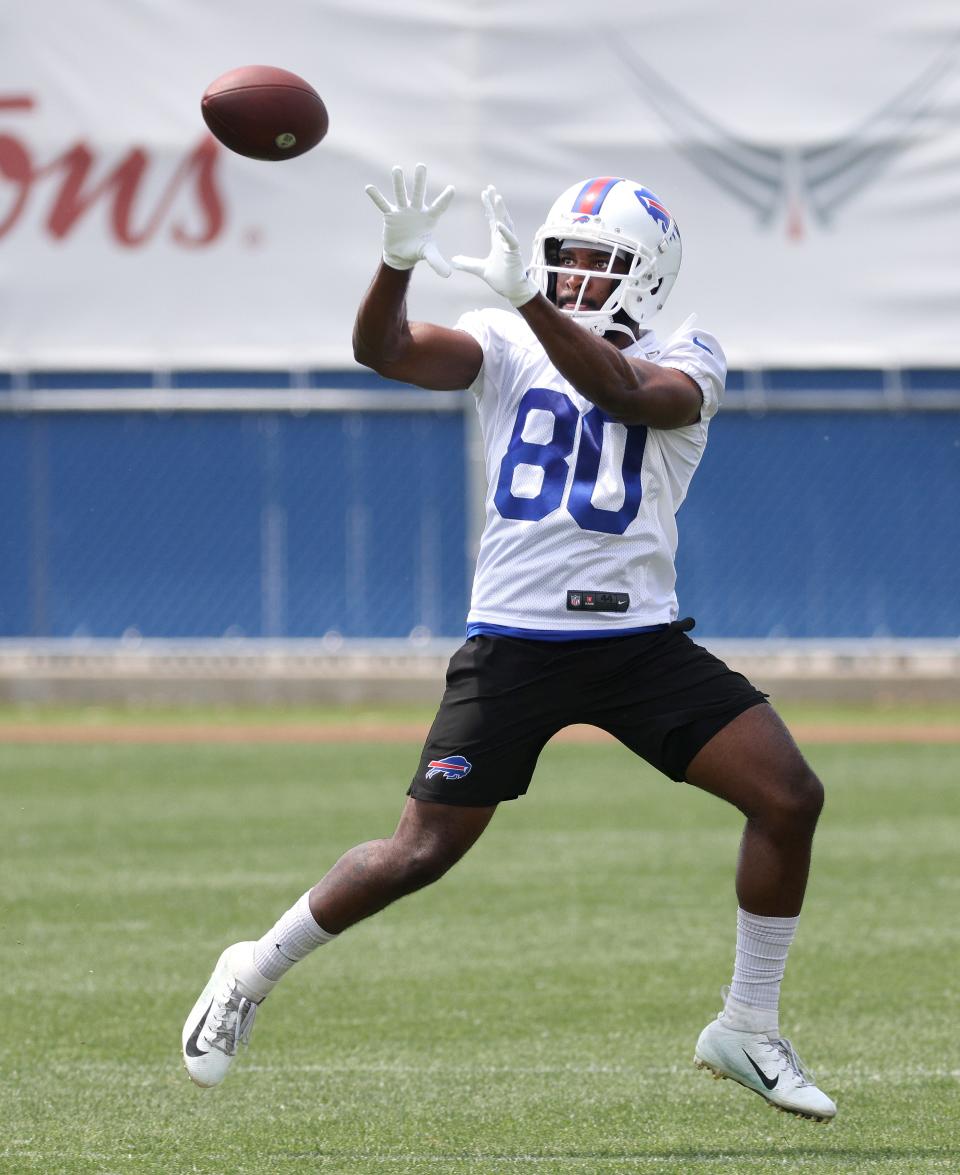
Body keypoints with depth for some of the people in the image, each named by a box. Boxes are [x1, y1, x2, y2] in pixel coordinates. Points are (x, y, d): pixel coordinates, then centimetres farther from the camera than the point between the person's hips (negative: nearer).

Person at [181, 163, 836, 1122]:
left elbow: (624, 391, -23)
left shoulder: (684, 363, 1)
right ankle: (255, 971, 17)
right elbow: (383, 351, -14)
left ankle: (747, 1033, 4)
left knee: (789, 798, -11)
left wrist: (528, 299, -36)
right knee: (420, 853, -5)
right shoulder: (507, 345, 3)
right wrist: (398, 262, -35)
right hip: (513, 640, -1)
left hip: (642, 639, 1)